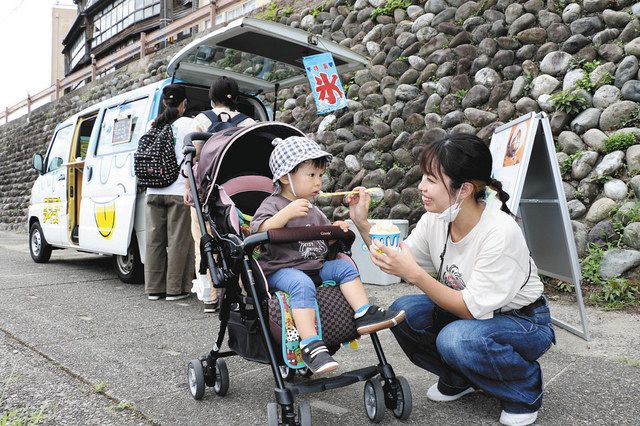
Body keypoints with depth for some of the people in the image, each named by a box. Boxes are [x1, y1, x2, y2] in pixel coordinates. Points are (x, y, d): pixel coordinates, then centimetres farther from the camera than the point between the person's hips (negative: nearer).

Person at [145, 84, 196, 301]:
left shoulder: (154, 126, 10)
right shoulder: (188, 124, -4)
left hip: (154, 192, 5)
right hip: (179, 191, -5)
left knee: (154, 240, 9)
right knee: (178, 240, 1)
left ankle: (153, 288, 15)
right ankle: (175, 289, 4)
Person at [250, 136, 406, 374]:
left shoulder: (312, 210, 19)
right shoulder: (273, 204, -6)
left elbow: (322, 238, 30)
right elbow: (259, 230, -25)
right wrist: (288, 212, -31)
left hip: (316, 266, 8)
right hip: (280, 269, -8)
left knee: (345, 267, -6)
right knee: (302, 284, -35)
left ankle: (365, 314, -11)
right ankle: (310, 345, -41)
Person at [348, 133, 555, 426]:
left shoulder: (500, 232, -31)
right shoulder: (434, 220, -11)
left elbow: (473, 309, -28)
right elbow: (398, 265, -6)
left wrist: (414, 274, -35)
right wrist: (362, 224, -16)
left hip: (524, 321, -6)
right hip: (470, 312, 6)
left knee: (457, 338, -34)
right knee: (403, 312, -16)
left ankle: (526, 390, -3)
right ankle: (459, 379, 10)